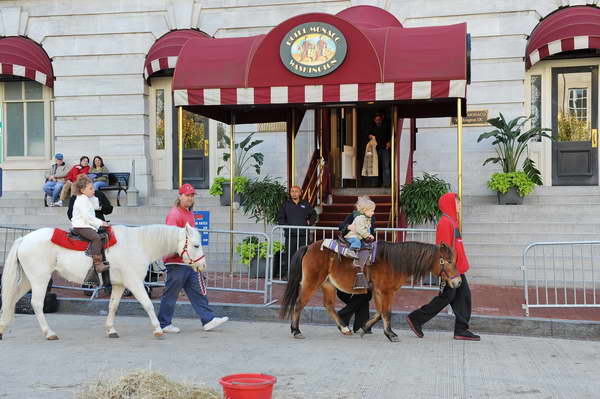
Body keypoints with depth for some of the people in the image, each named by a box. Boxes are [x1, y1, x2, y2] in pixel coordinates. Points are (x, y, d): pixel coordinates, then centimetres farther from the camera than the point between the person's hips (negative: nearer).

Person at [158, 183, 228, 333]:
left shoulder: (189, 214, 18)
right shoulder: (174, 214, -12)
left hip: (189, 262, 9)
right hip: (176, 262, -9)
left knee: (197, 292, 9)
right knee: (171, 293, 0)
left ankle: (208, 320, 11)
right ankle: (164, 324, 10)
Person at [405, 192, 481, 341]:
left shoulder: (451, 221, 16)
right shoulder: (445, 222, -15)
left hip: (456, 267, 10)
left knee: (464, 295, 7)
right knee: (447, 296, -5)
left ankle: (461, 330, 10)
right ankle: (416, 319, 4)